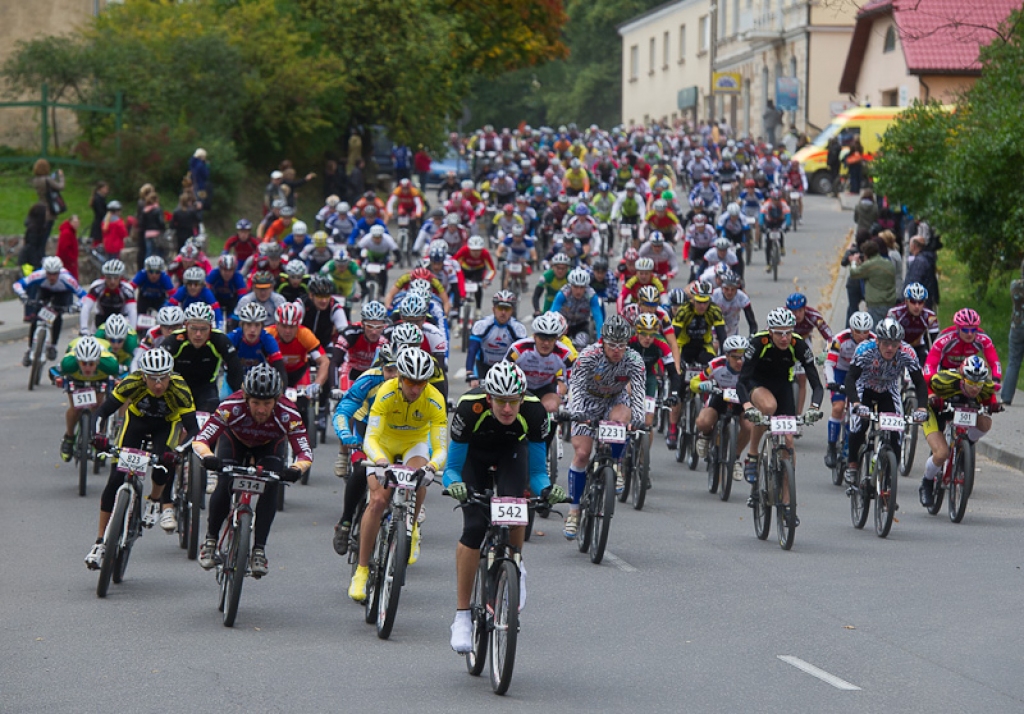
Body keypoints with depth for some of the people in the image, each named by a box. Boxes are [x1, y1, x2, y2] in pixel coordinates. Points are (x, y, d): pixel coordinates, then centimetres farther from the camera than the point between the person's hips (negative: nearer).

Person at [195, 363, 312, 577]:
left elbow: (305, 453, -39)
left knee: (270, 487, -23)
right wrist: (208, 457, -62)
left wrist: (296, 469, -61)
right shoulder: (232, 406, -39)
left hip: (270, 445, 0)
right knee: (224, 486, -20)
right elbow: (200, 440, -40)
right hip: (235, 440, 0)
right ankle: (210, 539, 4)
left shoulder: (288, 414, -38)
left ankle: (259, 550, -11)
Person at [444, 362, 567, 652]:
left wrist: (546, 488, -42)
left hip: (512, 449, 1)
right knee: (474, 528, -17)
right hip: (474, 453, -1)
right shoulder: (470, 408, -36)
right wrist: (454, 484, -48)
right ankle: (462, 617, -10)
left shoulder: (534, 412, -32)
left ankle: (515, 567, 0)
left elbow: (538, 470, -20)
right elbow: (452, 467, -26)